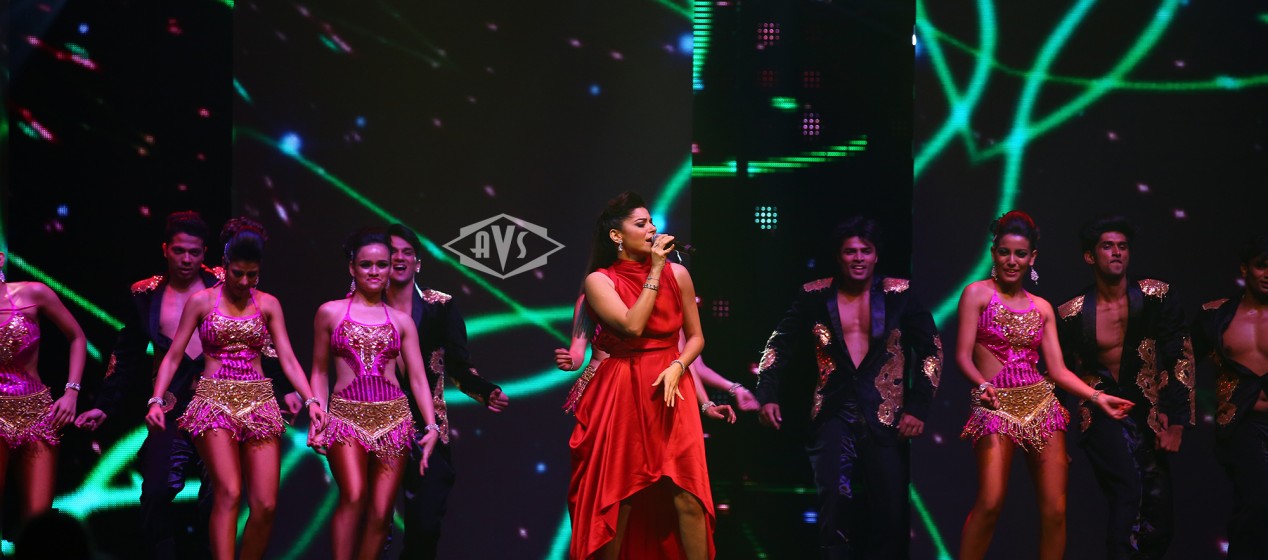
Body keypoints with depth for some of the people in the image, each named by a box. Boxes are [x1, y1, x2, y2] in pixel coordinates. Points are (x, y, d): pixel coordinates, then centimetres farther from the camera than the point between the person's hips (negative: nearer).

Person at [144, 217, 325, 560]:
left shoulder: (268, 305, 10)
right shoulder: (201, 301, 4)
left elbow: (287, 360, 5)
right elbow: (173, 356, 4)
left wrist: (310, 400, -9)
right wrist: (157, 400, -10)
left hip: (259, 402, 2)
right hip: (214, 401, -2)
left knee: (266, 504, -7)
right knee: (229, 493, -20)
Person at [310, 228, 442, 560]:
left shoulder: (401, 320, 10)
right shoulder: (330, 312, 7)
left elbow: (418, 378, 8)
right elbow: (319, 371, 12)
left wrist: (432, 424, -3)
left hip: (393, 417, 2)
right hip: (346, 415, -2)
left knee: (381, 512, -2)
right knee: (353, 497, -22)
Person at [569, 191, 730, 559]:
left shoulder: (676, 274, 5)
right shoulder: (599, 281, -2)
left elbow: (696, 336, 9)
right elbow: (633, 326, -17)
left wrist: (677, 367, -10)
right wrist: (654, 272, -11)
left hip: (670, 388, 1)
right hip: (622, 392, -1)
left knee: (687, 497, -7)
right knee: (618, 495, 4)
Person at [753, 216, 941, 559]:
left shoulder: (898, 295, 2)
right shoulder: (815, 297, 4)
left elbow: (931, 349, 4)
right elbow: (780, 345, 6)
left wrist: (918, 406, -4)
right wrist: (768, 395, -7)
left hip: (886, 416, 0)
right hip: (833, 414, 0)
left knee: (890, 512, 4)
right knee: (835, 505, -8)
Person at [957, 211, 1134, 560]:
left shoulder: (1042, 308, 14)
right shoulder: (978, 293, 3)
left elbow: (1058, 370, 11)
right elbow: (963, 356, -5)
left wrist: (1098, 397, -2)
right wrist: (983, 385, -24)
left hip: (1042, 404, 4)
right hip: (996, 406, -4)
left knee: (1055, 509, -3)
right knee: (990, 502, -19)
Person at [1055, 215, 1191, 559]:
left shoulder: (1156, 297, -4)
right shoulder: (1071, 315, -3)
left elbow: (1180, 359, -3)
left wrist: (1177, 423, -9)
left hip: (1148, 414, 2)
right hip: (1101, 414, -2)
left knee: (1159, 515, 5)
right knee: (1128, 492, -23)